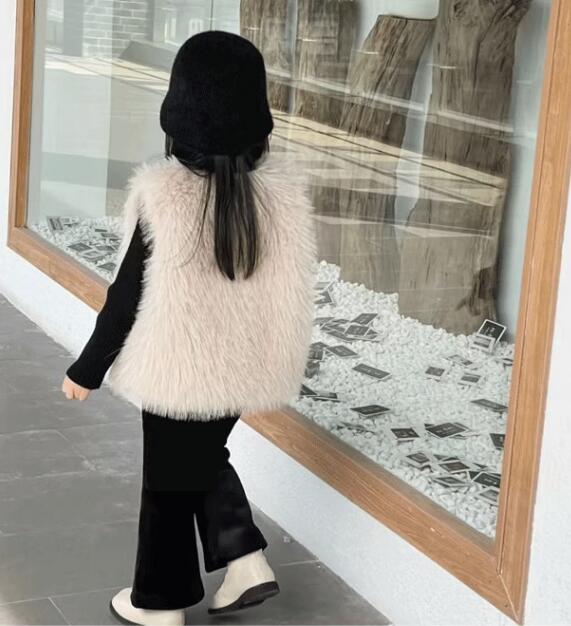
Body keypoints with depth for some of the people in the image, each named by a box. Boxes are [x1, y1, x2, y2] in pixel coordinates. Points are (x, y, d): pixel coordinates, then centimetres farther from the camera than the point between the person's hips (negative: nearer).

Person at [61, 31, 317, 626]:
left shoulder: (163, 193, -22)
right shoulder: (284, 187, -9)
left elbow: (128, 295, -14)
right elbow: (288, 291, 1)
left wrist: (86, 369, -1)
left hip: (177, 370, -4)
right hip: (244, 366, 5)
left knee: (169, 479, 14)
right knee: (206, 457, 28)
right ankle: (245, 559, 20)